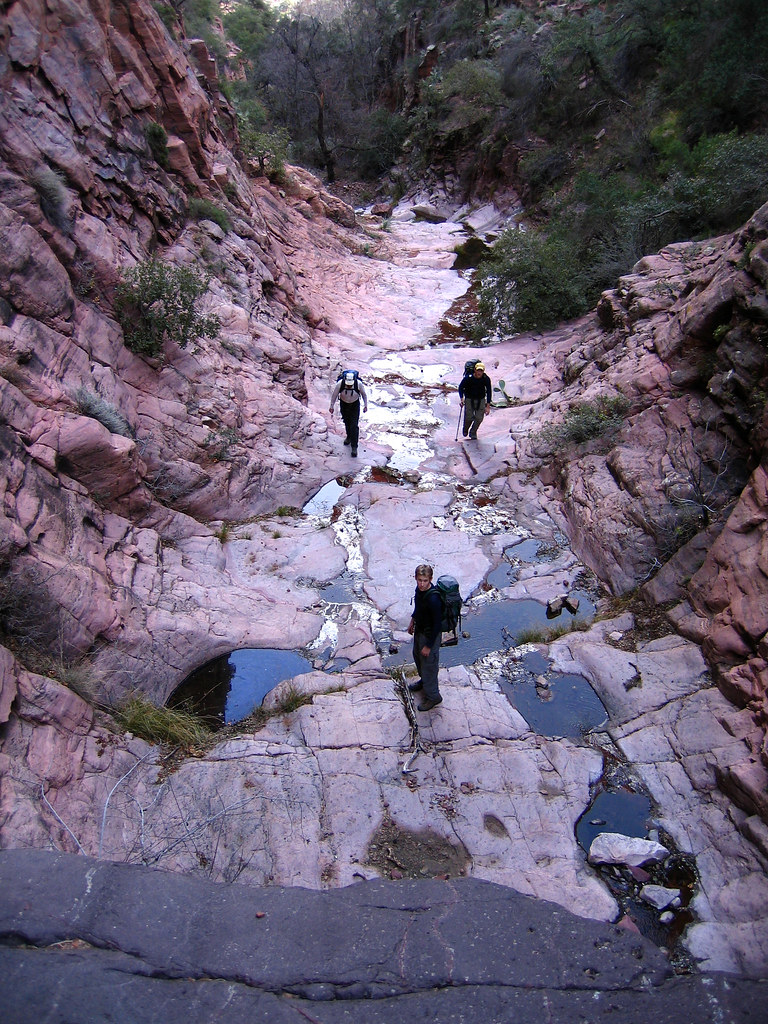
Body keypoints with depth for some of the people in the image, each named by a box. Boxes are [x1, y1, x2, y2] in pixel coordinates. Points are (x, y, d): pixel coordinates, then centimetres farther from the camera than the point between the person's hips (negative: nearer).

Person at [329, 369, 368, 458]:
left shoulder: (359, 384, -27)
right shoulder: (340, 384, -26)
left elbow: (364, 394, -7)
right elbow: (334, 395, -9)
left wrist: (365, 405, -5)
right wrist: (332, 406, -2)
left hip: (355, 405, -2)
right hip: (344, 404, 2)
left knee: (354, 426, -8)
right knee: (347, 423, 20)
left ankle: (354, 447, -3)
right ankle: (349, 437, 48)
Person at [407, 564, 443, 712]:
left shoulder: (433, 599, -36)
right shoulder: (419, 588, -10)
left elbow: (437, 624, -28)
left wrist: (429, 645, -21)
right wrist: (413, 620, 22)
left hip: (430, 634, -9)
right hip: (419, 629, 9)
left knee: (428, 663, 7)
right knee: (417, 655, 28)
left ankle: (433, 696, 27)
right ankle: (424, 681, 54)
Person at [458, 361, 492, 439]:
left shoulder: (486, 379, -17)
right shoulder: (468, 378, -21)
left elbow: (488, 392, -8)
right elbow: (461, 387, -5)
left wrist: (488, 406, -10)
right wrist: (462, 398, -20)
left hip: (481, 399, 2)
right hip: (469, 399, -1)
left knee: (479, 418, -5)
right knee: (469, 417, -6)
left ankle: (473, 433, 21)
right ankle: (465, 429, 29)